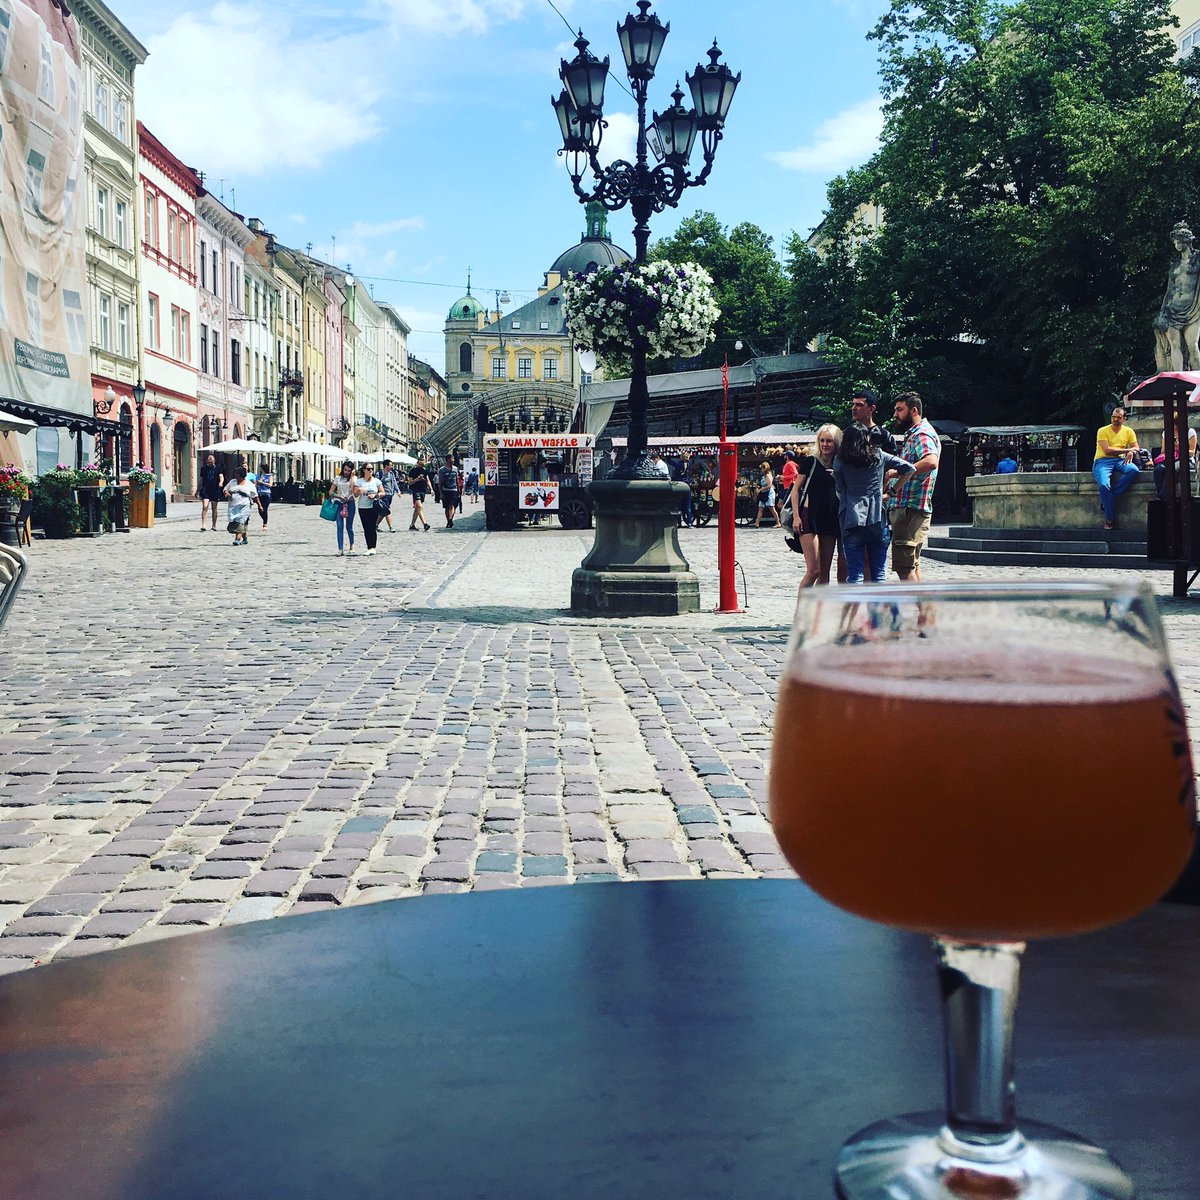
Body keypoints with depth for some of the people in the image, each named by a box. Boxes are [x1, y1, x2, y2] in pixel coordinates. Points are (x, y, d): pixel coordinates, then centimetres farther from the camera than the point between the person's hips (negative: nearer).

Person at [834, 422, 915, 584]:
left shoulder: (840, 460, 1)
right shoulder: (879, 456, 5)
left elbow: (839, 491, 2)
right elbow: (909, 468, 6)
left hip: (851, 522, -1)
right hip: (877, 521, 1)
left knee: (854, 575, -1)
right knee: (878, 575, 6)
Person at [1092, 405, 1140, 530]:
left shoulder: (1128, 431, 14)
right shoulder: (1102, 431, 1)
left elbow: (1136, 448, 10)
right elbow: (1107, 450, -9)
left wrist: (1131, 453, -15)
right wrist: (1127, 450, -11)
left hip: (1120, 460, 3)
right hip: (1102, 461, -3)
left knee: (1134, 470, -31)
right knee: (1104, 485, -32)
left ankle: (1107, 500, -25)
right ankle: (1110, 519, -21)